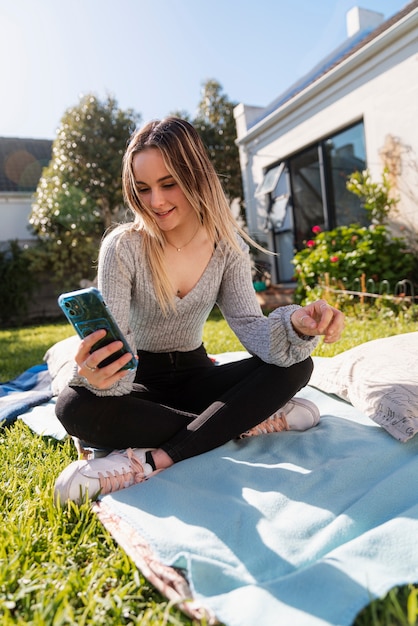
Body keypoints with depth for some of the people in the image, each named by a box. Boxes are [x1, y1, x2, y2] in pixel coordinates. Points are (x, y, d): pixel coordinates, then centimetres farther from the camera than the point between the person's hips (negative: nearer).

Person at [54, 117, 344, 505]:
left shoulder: (227, 244, -6)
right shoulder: (123, 247, -15)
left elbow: (249, 325, -14)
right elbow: (111, 342, -20)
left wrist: (295, 326, -35)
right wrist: (96, 372, -44)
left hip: (194, 374, 3)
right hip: (140, 380, -2)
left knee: (295, 366, -20)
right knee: (74, 407, -34)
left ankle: (154, 460, -28)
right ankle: (249, 422, -25)